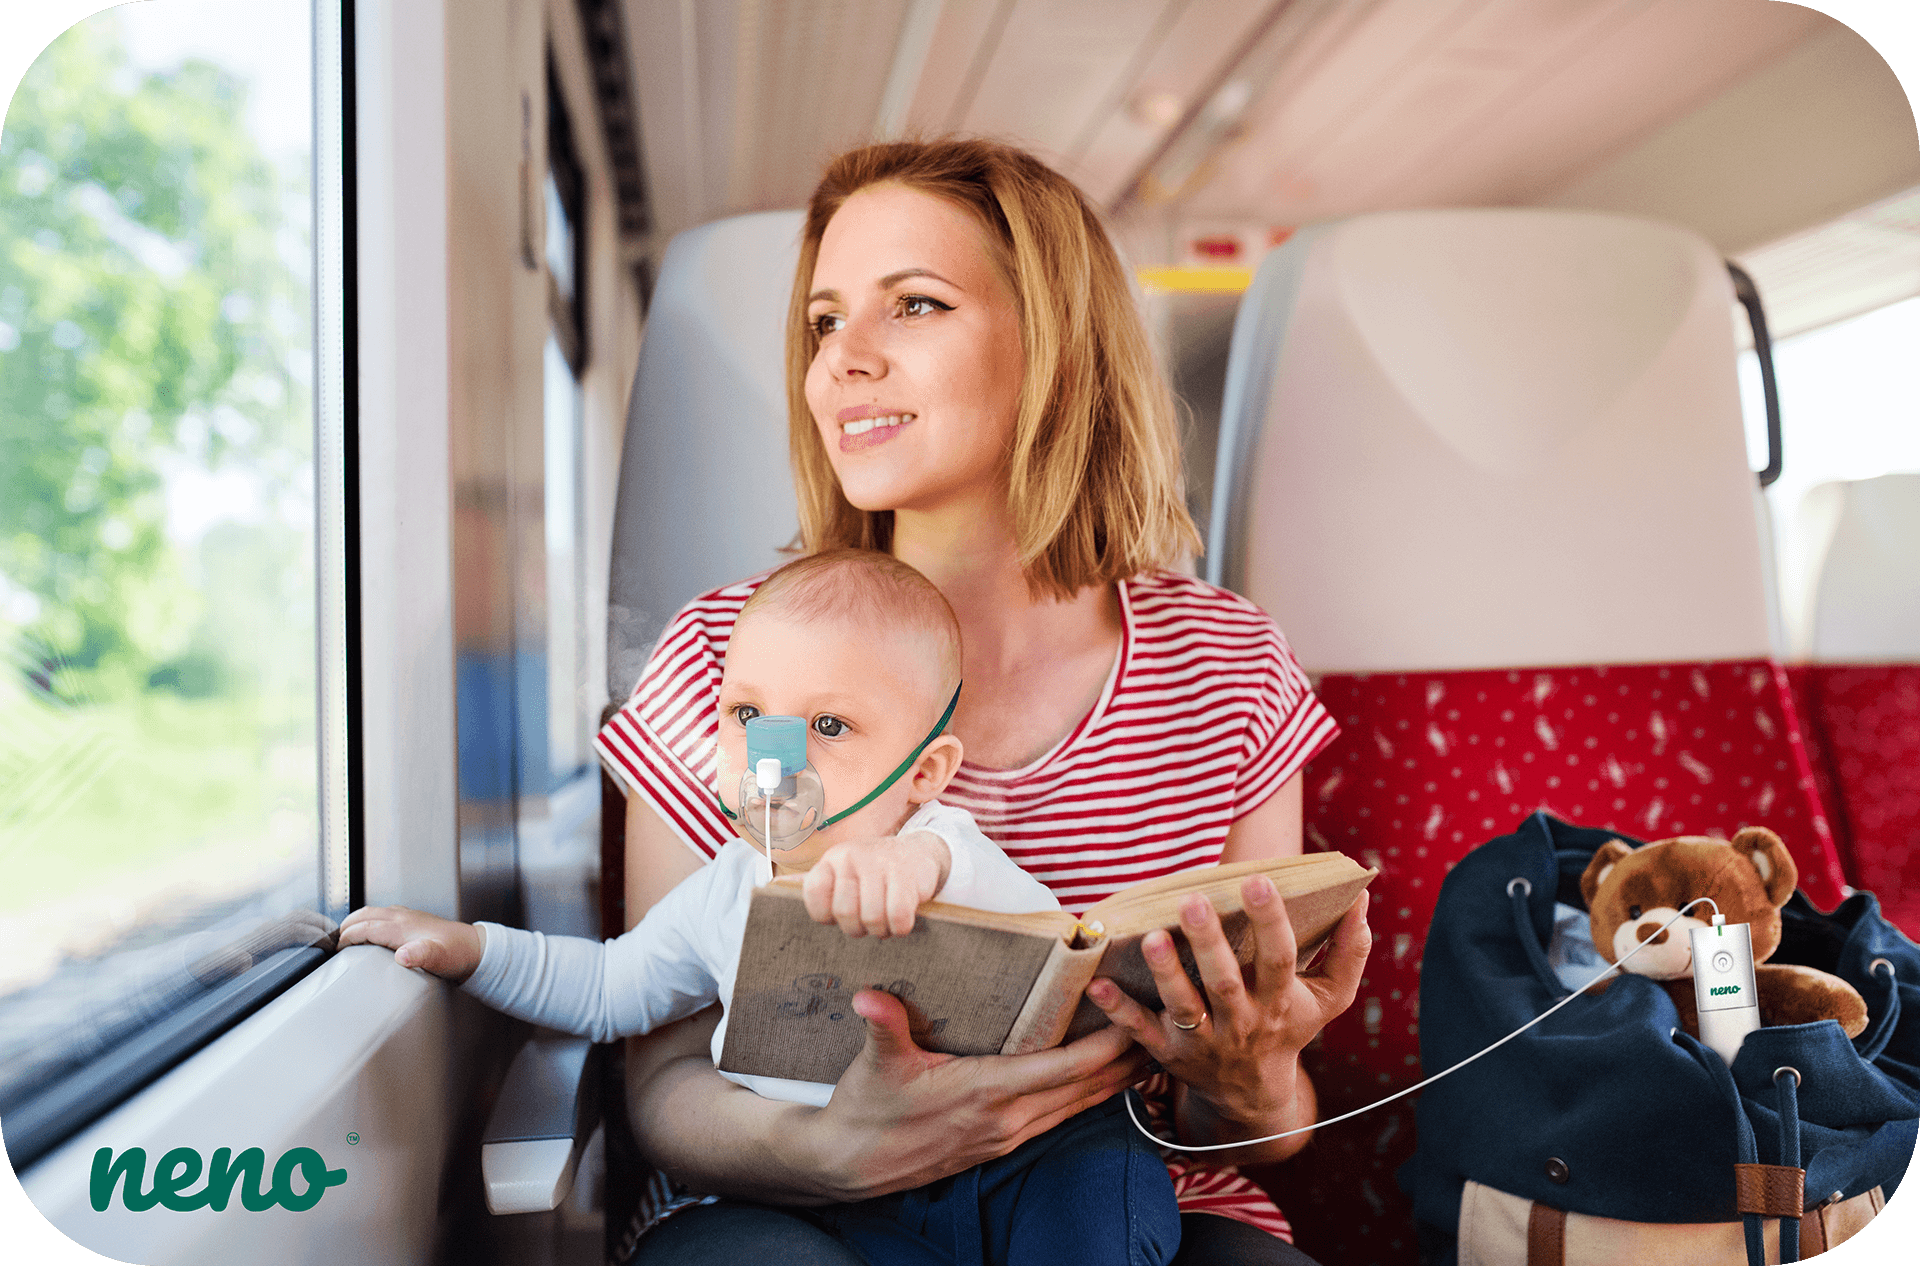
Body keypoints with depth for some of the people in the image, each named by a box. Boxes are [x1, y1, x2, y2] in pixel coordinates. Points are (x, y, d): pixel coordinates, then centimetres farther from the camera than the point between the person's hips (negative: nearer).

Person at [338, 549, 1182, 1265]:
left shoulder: (942, 860, -11)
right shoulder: (723, 895, 6)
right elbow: (611, 991, 23)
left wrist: (928, 863, -53)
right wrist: (471, 949, 14)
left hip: (1010, 1169, -4)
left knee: (1097, 1172, -28)